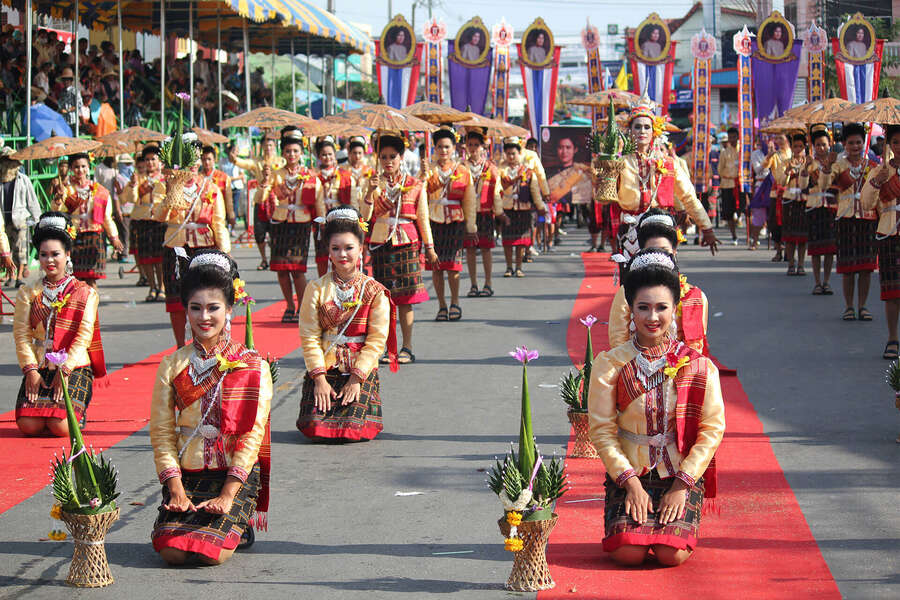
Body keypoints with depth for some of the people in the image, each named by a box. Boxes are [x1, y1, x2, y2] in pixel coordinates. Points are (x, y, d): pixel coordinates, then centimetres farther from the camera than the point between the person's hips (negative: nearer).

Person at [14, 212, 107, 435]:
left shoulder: (85, 294, 4)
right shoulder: (28, 294, 11)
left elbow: (84, 337, -4)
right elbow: (22, 334, 2)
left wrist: (64, 371, -15)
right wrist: (31, 370, -11)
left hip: (74, 368, -2)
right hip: (39, 368, 2)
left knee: (61, 426, -23)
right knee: (28, 425, -19)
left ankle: (77, 413, 12)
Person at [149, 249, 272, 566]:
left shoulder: (253, 367, -1)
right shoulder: (172, 366, 6)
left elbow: (252, 435, -7)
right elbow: (161, 433, 2)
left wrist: (228, 494, -15)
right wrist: (176, 489, -11)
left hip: (236, 475, -2)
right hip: (186, 476, 2)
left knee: (211, 552, -23)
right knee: (172, 551, -20)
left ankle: (238, 529, 13)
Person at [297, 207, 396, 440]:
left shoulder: (375, 292, 0)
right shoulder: (317, 289, 1)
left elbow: (376, 341, -4)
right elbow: (309, 337, -3)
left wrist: (356, 378, -13)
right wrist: (319, 378, -12)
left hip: (361, 371, 0)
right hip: (324, 370, 1)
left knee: (355, 430, -18)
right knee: (316, 429, -16)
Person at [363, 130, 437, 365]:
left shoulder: (415, 185, 4)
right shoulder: (375, 183, 7)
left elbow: (423, 219, 7)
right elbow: (365, 216, -2)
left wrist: (429, 248, 7)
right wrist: (371, 190, -15)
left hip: (407, 244, -1)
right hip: (380, 244, 2)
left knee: (405, 298, -2)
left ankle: (407, 348, 4)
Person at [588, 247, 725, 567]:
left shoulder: (699, 367, -1)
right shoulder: (610, 365, -2)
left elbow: (712, 429, -2)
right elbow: (602, 430, -3)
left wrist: (681, 485, -9)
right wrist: (631, 482, -13)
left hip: (682, 476, 0)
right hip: (628, 474, 0)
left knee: (672, 554, -21)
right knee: (628, 552, -21)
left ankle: (673, 522, 14)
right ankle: (633, 518, 14)